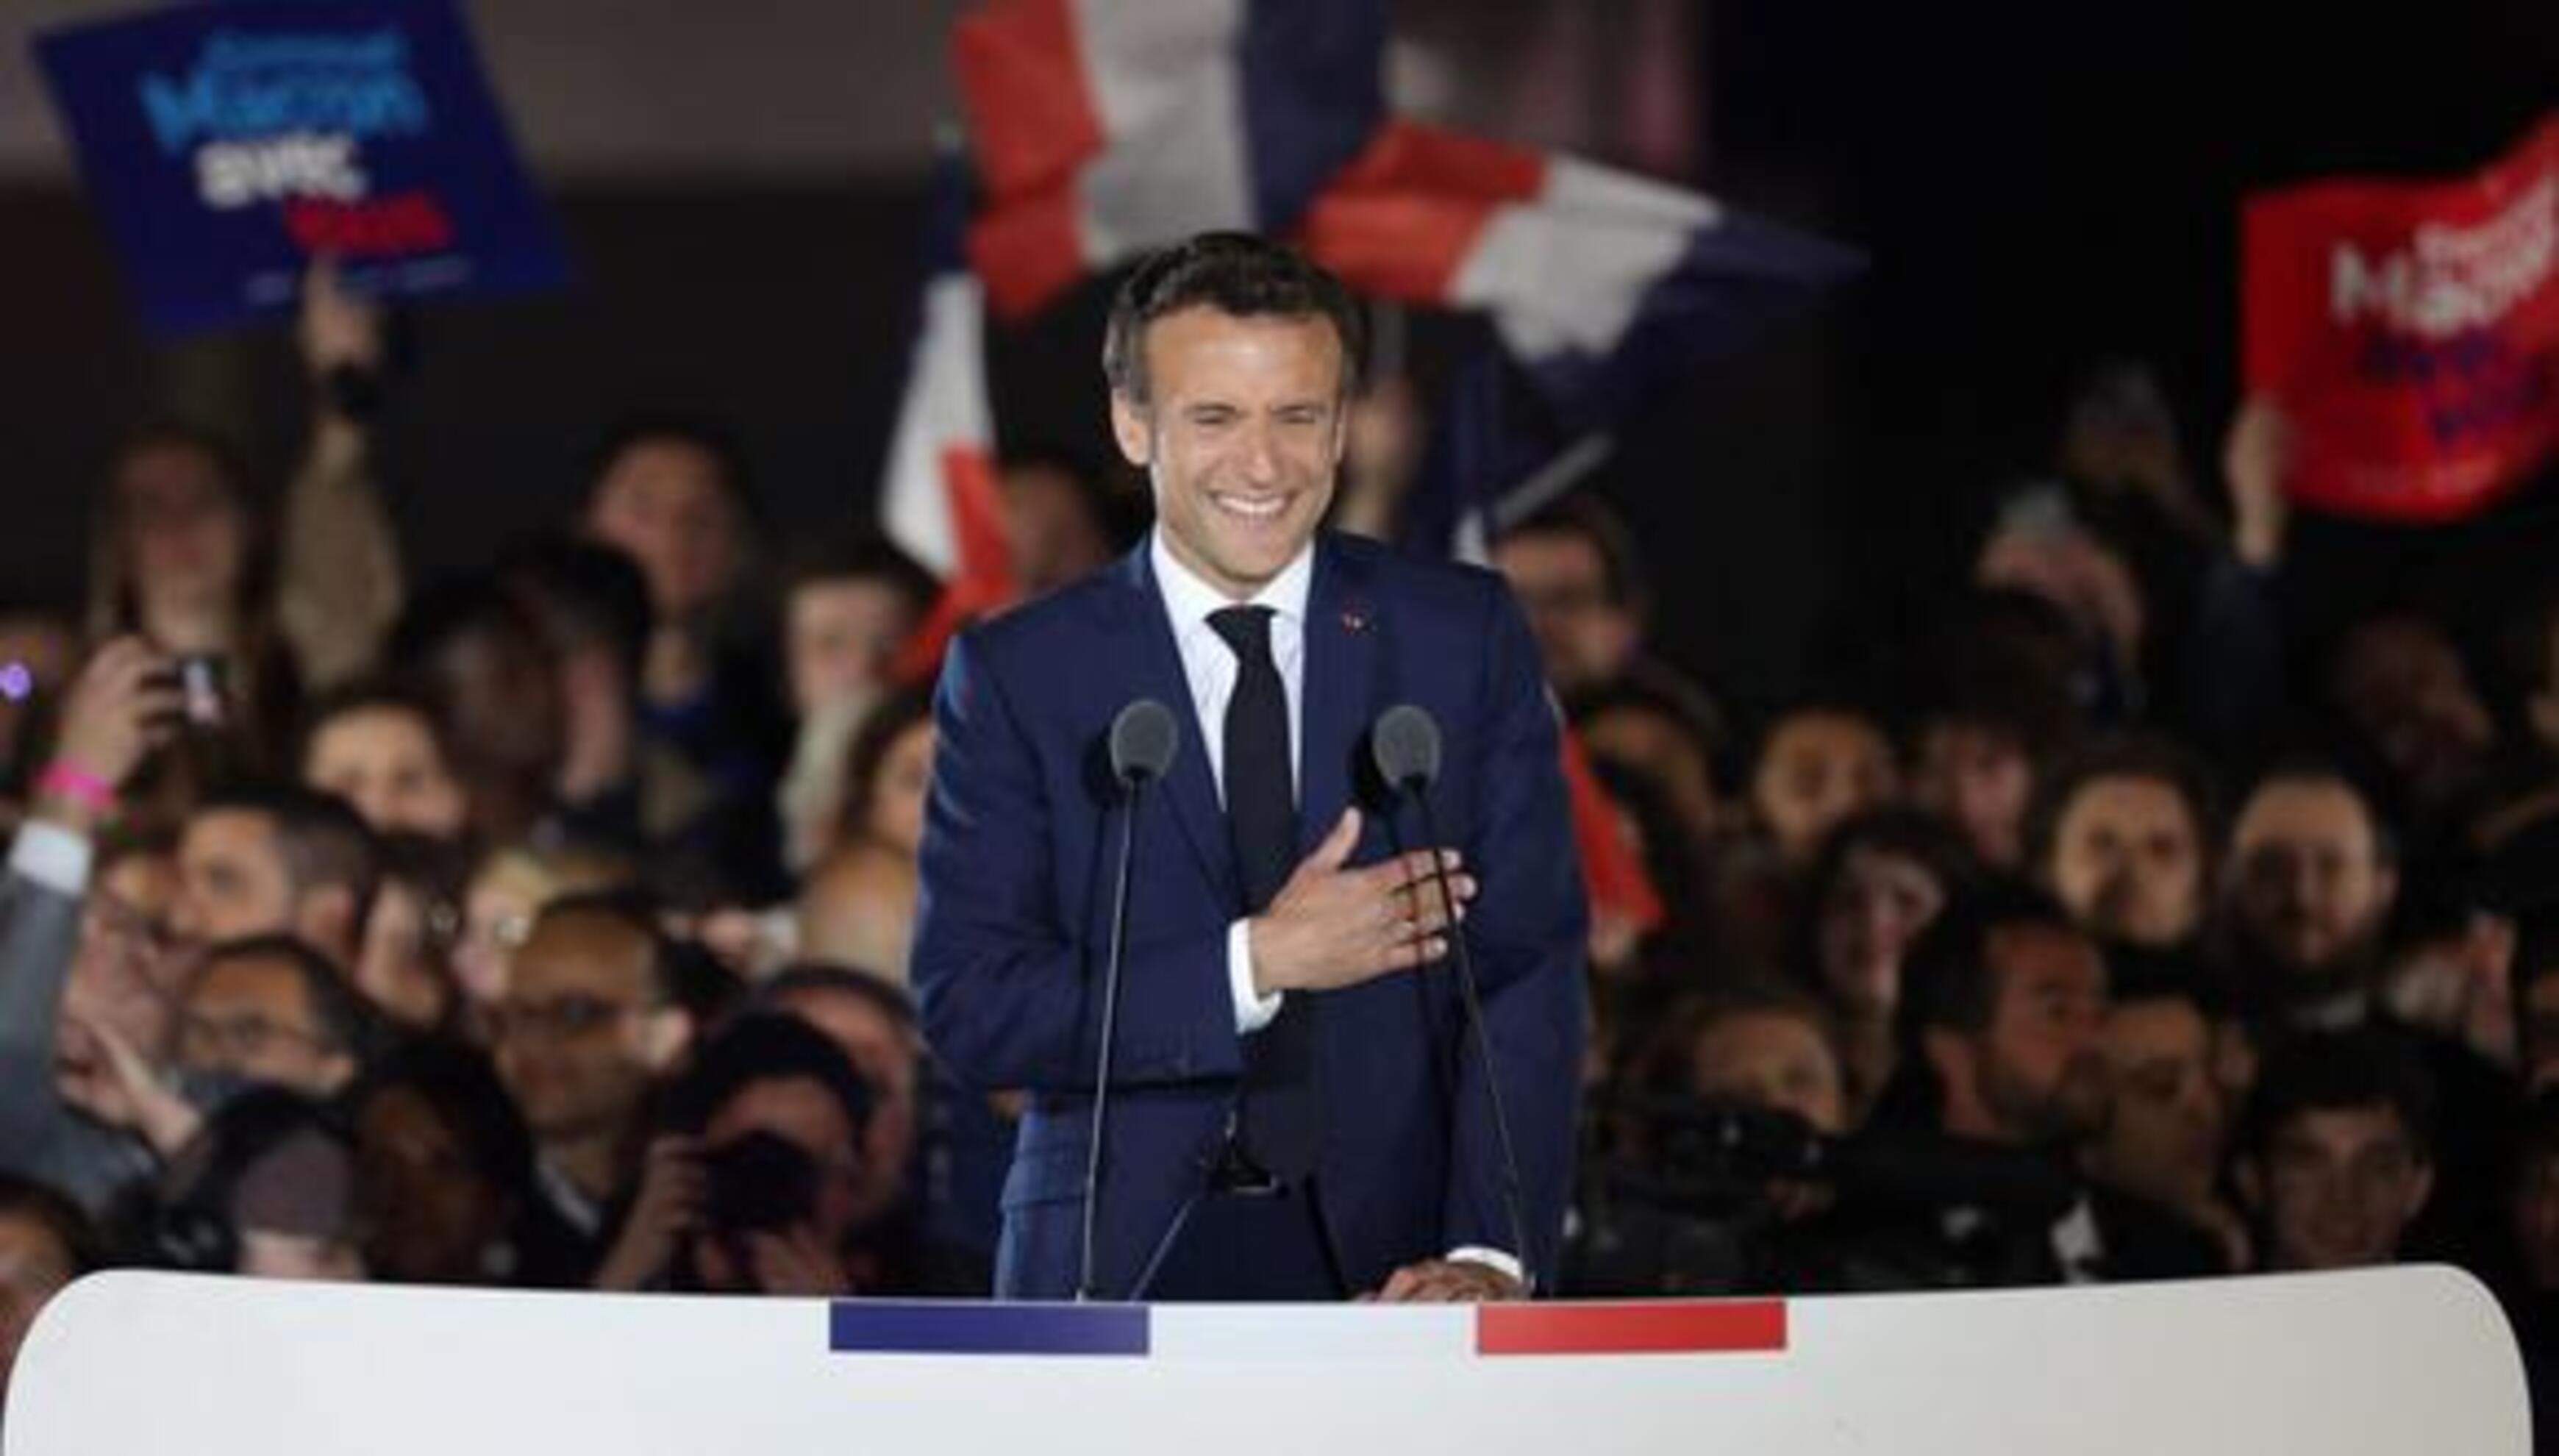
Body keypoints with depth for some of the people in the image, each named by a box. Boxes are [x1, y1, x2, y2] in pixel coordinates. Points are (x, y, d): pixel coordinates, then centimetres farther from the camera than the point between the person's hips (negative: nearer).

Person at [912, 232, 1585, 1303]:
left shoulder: (1464, 642, 8)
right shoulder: (1016, 677, 5)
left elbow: (1526, 969, 2)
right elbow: (967, 1008, -1)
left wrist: (1489, 1256, -12)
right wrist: (1258, 963, -11)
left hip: (1391, 1266, 1)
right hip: (1121, 1268, 0)